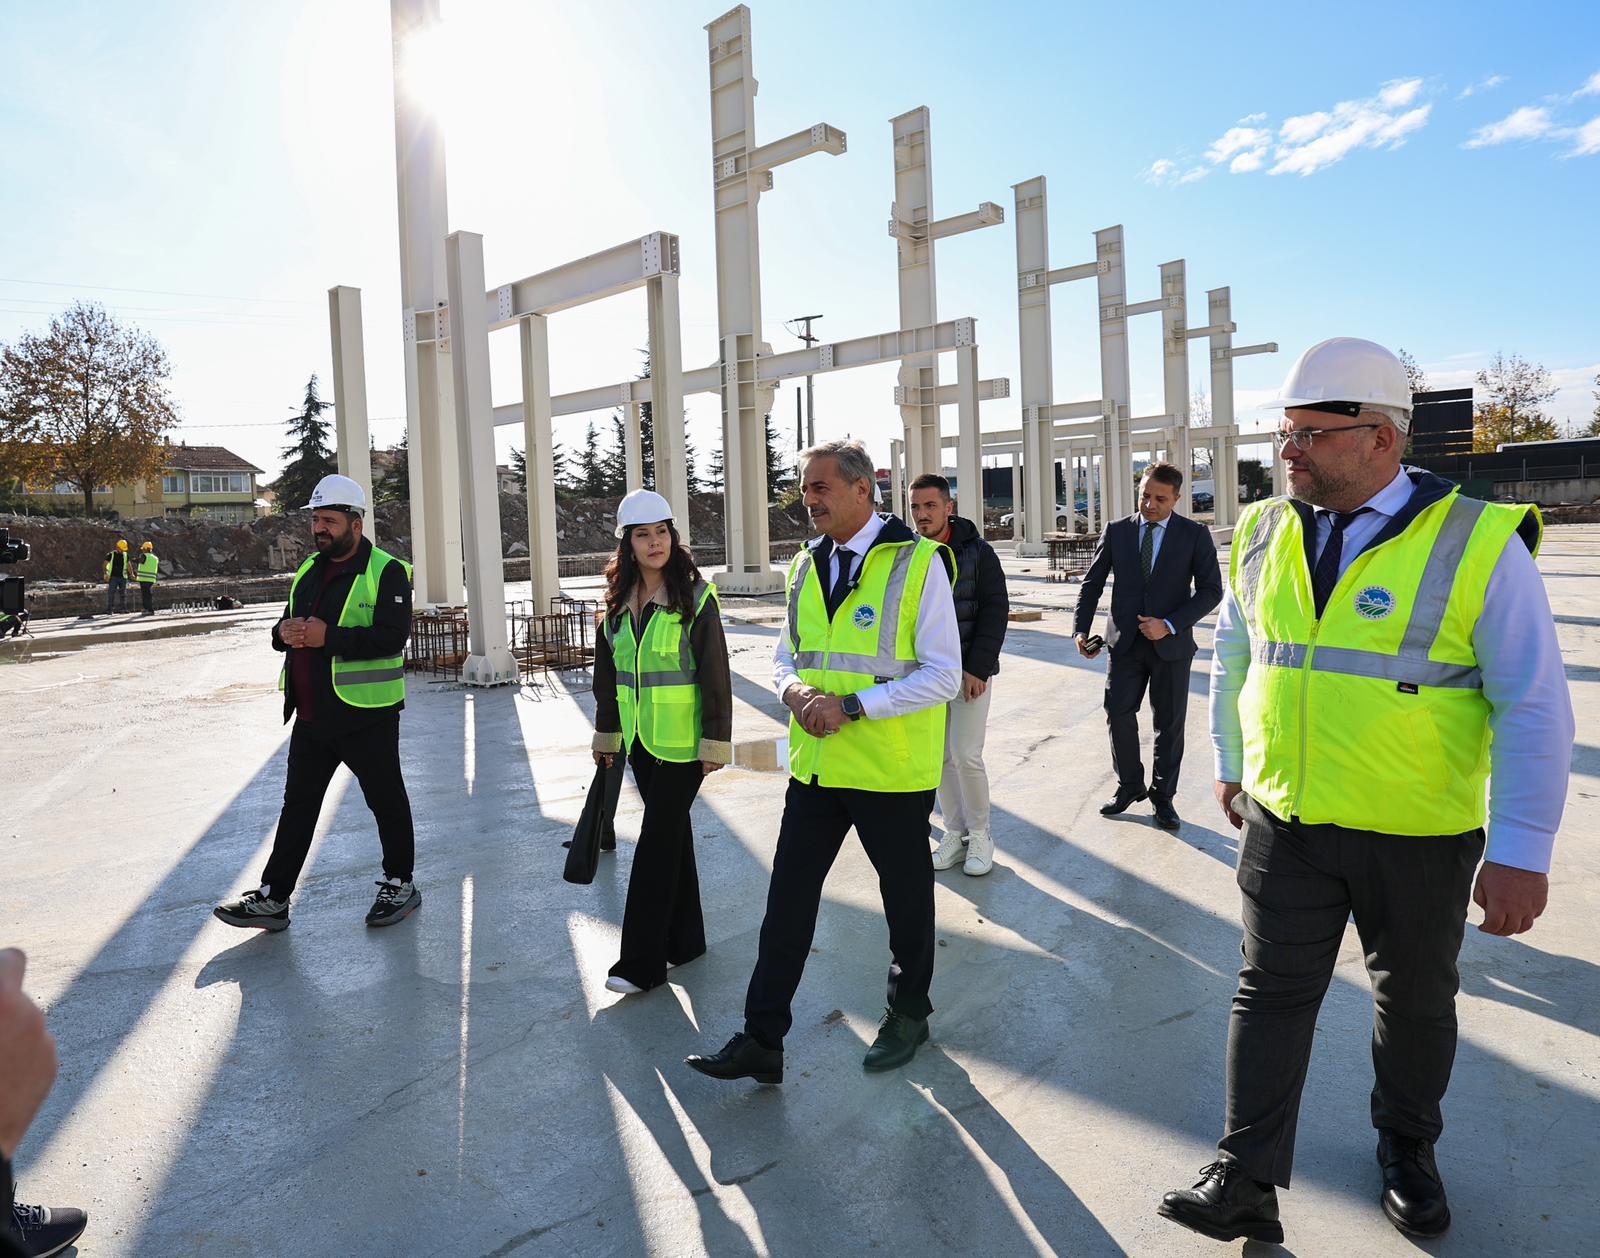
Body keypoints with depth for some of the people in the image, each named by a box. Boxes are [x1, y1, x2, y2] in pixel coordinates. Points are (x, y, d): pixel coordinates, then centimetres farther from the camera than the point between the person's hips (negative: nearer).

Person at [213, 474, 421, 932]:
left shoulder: (386, 572, -11)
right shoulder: (310, 571, 13)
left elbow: (392, 637, -22)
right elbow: (286, 629, 19)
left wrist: (328, 637, -27)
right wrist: (285, 632, -5)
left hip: (365, 717, -7)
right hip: (311, 717, 8)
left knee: (387, 802, 7)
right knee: (298, 804, 13)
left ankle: (400, 885, 23)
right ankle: (272, 899, 21)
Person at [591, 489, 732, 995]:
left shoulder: (695, 596, -10)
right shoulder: (619, 602, 7)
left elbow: (715, 674, -11)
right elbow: (607, 674, 15)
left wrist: (716, 742, -13)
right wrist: (606, 735, 16)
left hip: (682, 741, -6)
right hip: (640, 739, 6)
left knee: (657, 841, -5)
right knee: (672, 834, 15)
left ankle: (642, 962, 3)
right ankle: (685, 939, 28)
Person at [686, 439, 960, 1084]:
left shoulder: (918, 562, -12)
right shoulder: (806, 565, 8)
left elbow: (943, 675, -15)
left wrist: (852, 706, -22)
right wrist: (794, 689, -7)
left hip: (891, 770, -5)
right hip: (815, 764, 6)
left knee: (905, 896, 14)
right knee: (788, 899, 7)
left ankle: (909, 1012, 38)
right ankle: (761, 1041, 18)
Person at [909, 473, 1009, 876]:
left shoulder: (977, 551, -7)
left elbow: (996, 610, -8)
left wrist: (978, 668, -14)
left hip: (970, 669, -4)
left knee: (966, 755, -8)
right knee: (939, 756, 7)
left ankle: (980, 835, 11)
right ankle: (955, 834, 21)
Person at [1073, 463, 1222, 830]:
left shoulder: (1194, 534, -2)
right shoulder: (1116, 531, 2)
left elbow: (1210, 590, -4)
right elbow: (1092, 583, 4)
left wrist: (1170, 624, -16)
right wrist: (1081, 629, -10)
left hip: (1171, 643, -1)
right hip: (1126, 642, 1)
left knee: (1169, 724, 7)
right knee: (1119, 715, 0)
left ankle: (1163, 796, 23)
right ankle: (1129, 786, 22)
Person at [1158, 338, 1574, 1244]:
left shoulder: (1478, 544, -14)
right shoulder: (1264, 536, -1)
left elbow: (1535, 706, -13)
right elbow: (1234, 658, 14)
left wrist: (1523, 852, -15)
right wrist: (1232, 765, 18)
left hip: (1418, 838, -2)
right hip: (1285, 822, 3)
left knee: (1415, 999, 17)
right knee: (1273, 992, 5)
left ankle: (1408, 1151, 42)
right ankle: (1247, 1184, 15)